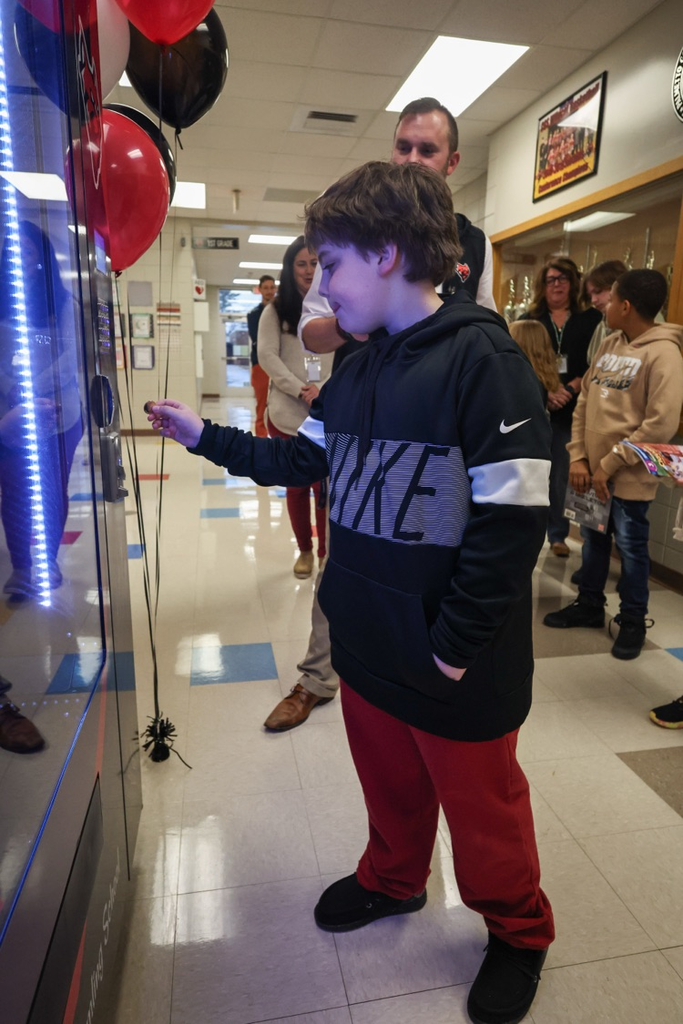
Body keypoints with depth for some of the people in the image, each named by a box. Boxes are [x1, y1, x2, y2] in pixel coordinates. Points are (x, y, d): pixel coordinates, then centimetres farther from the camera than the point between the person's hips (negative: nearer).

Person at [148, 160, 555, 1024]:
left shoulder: (483, 359, -19)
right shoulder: (358, 371, 7)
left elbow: (511, 522, -22)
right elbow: (299, 459, 15)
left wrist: (457, 645, -18)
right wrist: (204, 436, 10)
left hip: (454, 663, -6)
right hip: (366, 641, 7)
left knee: (478, 801, 16)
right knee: (388, 778, 26)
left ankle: (517, 932, 44)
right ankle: (392, 881, 54)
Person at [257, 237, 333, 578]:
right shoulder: (276, 310, 7)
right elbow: (267, 355, -3)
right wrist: (300, 389, -14)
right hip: (287, 414, 1)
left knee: (325, 487, -2)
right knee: (296, 486, 12)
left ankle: (326, 552, 15)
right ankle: (305, 551, 28)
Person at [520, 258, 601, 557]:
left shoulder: (591, 319, 6)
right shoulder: (528, 320, 8)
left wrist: (570, 389, -14)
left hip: (571, 410, 0)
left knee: (562, 476, 4)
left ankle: (558, 534, 17)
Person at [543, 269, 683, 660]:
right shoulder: (609, 345, 7)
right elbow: (585, 403, 8)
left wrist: (610, 465, -17)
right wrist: (578, 457, -2)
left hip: (629, 477, -6)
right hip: (593, 471, 6)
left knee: (631, 549, 8)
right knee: (594, 541, 18)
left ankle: (633, 621, 25)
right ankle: (590, 605, 35)